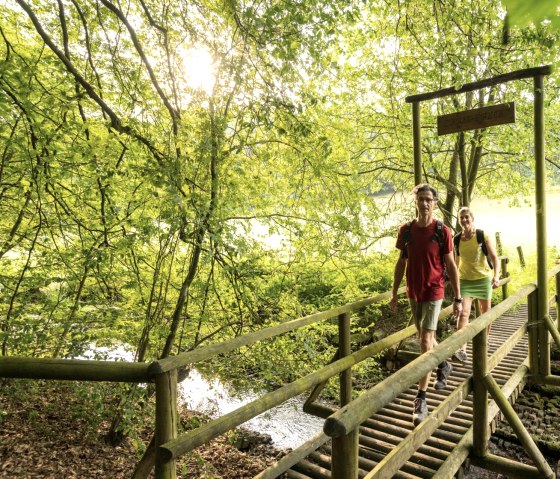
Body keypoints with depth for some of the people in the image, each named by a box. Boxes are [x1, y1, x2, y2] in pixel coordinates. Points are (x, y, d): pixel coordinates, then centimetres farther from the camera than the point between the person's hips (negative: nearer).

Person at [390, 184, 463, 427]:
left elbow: (451, 266, -5)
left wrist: (458, 299, -6)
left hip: (434, 293, -4)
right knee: (425, 338, 20)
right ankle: (444, 365, 50)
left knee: (426, 342, -9)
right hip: (413, 293, 4)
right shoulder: (405, 230, 0)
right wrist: (394, 294, 8)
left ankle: (421, 399, -2)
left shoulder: (442, 231, -9)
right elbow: (401, 263, 7)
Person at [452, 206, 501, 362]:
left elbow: (494, 258, -8)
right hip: (464, 280, 1)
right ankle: (462, 349, -18)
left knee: (485, 313, 13)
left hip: (483, 279, -1)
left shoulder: (483, 236, -7)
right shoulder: (457, 240, 0)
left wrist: (496, 276, -22)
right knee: (463, 313, -14)